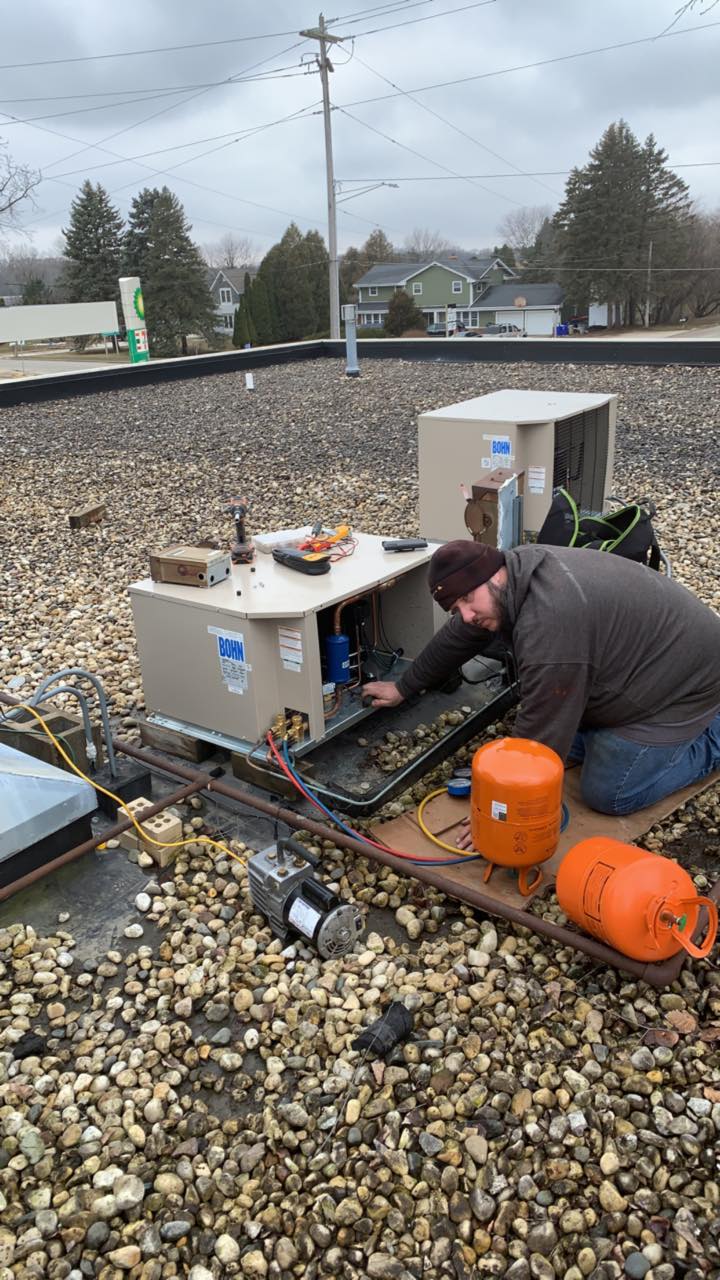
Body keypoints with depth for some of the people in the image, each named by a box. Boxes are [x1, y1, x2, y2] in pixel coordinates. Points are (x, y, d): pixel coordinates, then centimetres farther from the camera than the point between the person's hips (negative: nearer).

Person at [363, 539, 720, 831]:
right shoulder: (512, 570, -7)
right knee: (573, 742, 10)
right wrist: (404, 687, 19)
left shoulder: (548, 627, -37)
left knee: (606, 792, -7)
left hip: (685, 677, -9)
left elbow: (540, 733, -31)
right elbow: (456, 638, 8)